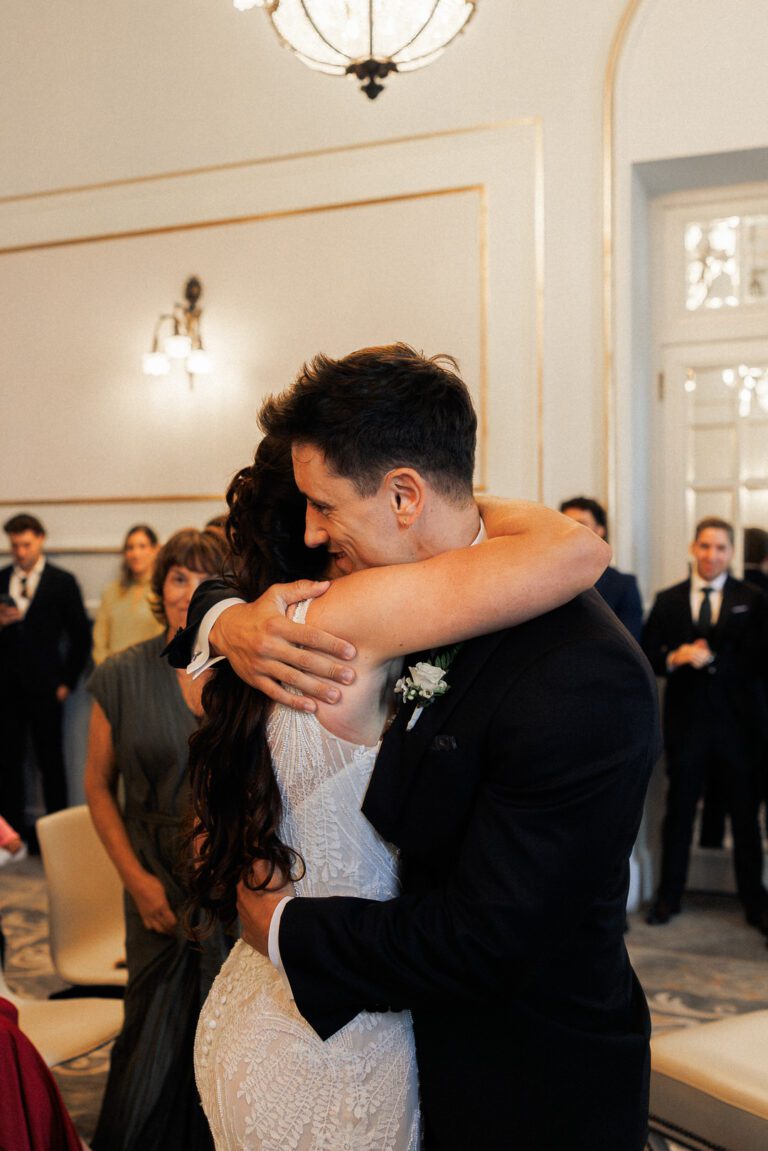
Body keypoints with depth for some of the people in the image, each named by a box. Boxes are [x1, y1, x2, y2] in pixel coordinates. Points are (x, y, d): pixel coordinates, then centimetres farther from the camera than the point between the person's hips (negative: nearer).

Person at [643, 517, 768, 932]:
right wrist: (675, 658, -17)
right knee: (679, 811, 9)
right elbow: (649, 656, 2)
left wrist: (711, 659, -18)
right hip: (686, 722, 1)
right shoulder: (668, 601, 7)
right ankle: (669, 895, 23)